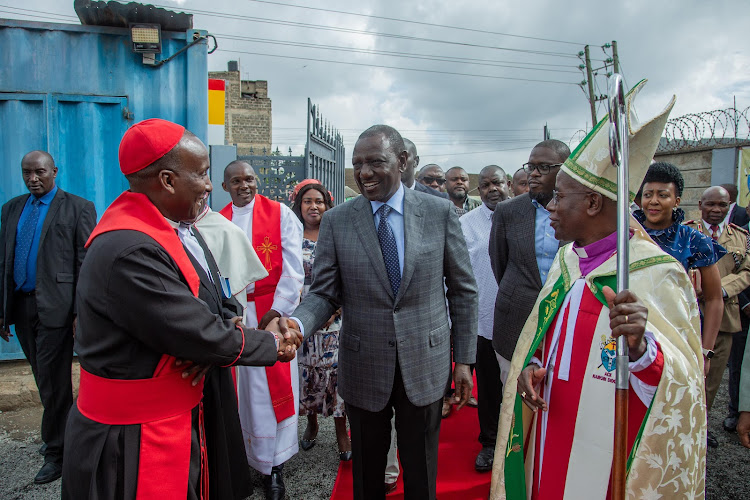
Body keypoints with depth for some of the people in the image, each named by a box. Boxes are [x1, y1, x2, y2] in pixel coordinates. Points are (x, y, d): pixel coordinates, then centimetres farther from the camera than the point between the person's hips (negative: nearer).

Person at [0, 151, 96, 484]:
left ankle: (56, 453, 16)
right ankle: (60, 434, 35)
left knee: (53, 381, 1)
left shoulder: (78, 208, -4)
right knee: (45, 380, 16)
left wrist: (81, 312, -14)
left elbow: (86, 265, -9)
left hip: (55, 306, -5)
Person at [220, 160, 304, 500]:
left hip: (272, 310, -2)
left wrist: (278, 308, -11)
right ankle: (253, 456, 25)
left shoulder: (280, 213, 0)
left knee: (274, 380, 0)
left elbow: (293, 266, -4)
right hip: (233, 313, 3)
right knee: (244, 385, 8)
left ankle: (273, 465, 13)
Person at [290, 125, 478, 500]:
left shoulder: (440, 213, -4)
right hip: (364, 368, 1)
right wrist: (297, 324, -25)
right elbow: (323, 293, -3)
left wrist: (463, 358, 1)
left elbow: (462, 290, 1)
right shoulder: (336, 221, -4)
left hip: (425, 366, 0)